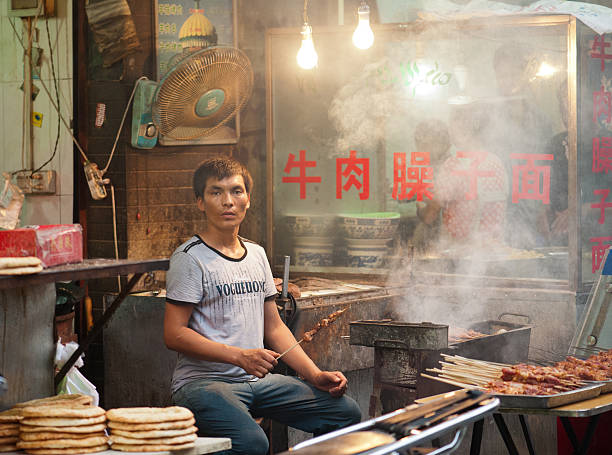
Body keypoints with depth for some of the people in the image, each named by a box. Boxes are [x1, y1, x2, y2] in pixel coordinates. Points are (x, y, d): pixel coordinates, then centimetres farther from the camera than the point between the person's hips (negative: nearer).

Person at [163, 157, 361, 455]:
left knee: (346, 412, -6)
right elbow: (174, 335, -12)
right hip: (202, 382, -7)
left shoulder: (256, 255, 16)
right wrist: (241, 356, -21)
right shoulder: (190, 258, -6)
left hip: (258, 380, 7)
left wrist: (315, 376, 6)